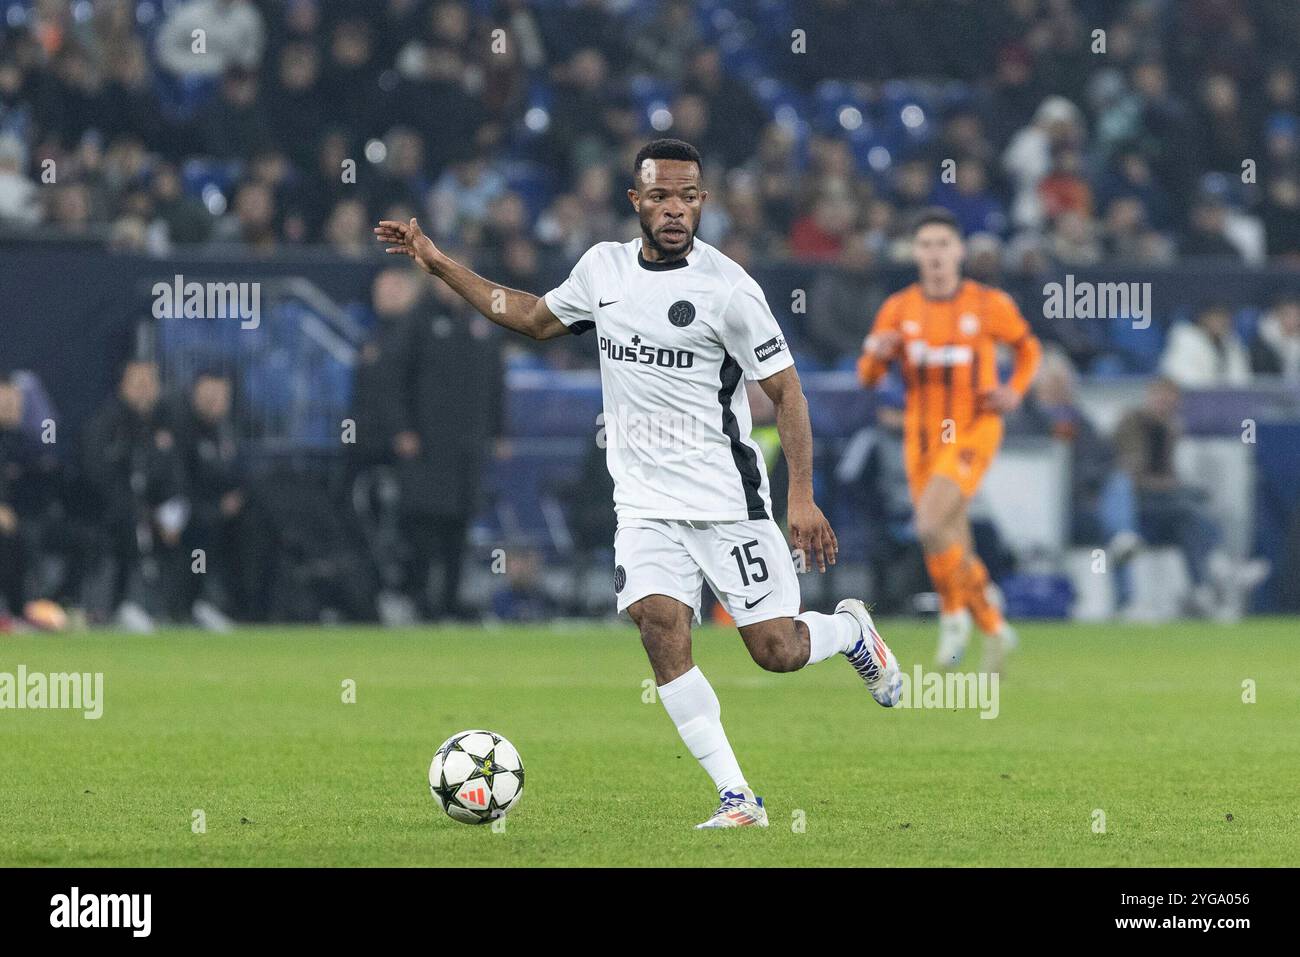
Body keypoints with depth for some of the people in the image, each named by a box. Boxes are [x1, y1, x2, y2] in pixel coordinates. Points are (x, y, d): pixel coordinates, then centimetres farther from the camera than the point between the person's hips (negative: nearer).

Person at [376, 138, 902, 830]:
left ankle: (850, 629, 33)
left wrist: (802, 498, -15)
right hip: (646, 505, 4)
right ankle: (737, 799, -13)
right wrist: (437, 263, 20)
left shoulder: (727, 288, -12)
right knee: (660, 625, -18)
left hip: (727, 501, -4)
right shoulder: (603, 267, 5)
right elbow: (534, 317, 23)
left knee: (777, 651, -4)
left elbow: (786, 392, -8)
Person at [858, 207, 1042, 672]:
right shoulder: (899, 308, 2)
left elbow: (1029, 348, 13)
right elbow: (868, 376, 3)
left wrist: (1014, 391, -4)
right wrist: (878, 354, -19)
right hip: (923, 438, 4)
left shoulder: (990, 304, -4)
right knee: (955, 550, 8)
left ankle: (955, 613, -3)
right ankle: (994, 630, 28)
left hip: (974, 431, -4)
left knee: (931, 525, -25)